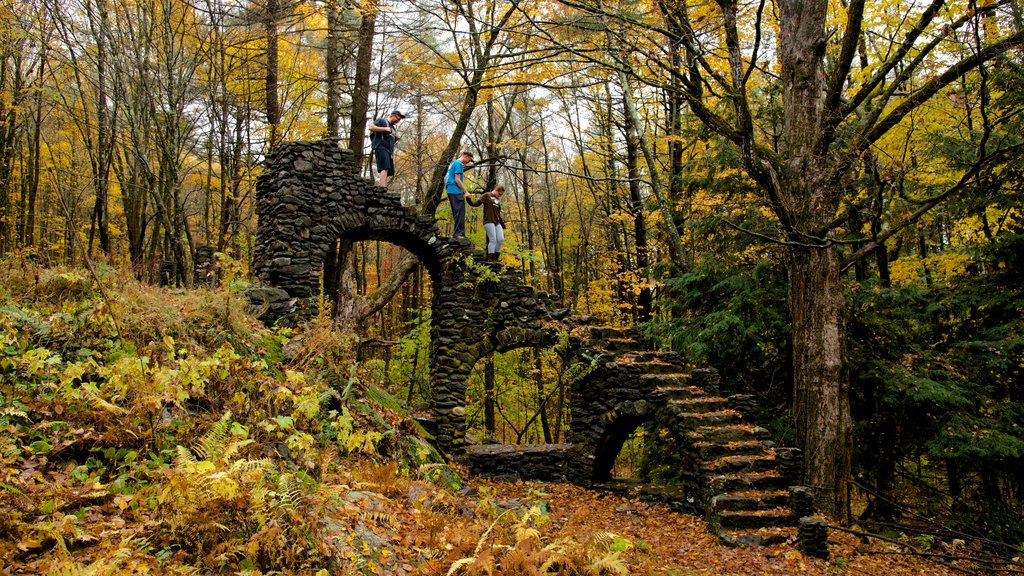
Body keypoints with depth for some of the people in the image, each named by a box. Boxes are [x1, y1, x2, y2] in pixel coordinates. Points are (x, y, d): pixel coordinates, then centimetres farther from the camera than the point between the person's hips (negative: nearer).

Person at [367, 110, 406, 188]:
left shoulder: (392, 127, 30)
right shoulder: (381, 121, 6)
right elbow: (371, 127, -8)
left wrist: (396, 138, 14)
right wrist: (384, 129, -12)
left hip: (389, 150, 9)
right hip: (381, 147, -9)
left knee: (388, 171, -1)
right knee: (385, 167, -24)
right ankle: (383, 188, -36)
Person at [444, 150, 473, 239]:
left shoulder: (453, 163, 21)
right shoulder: (459, 164, -8)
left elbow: (445, 178, 24)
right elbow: (457, 180, -16)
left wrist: (447, 190, 26)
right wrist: (465, 192, -14)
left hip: (450, 191, 10)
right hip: (456, 192, -10)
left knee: (456, 213, 12)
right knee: (460, 213, -11)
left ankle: (455, 233, 12)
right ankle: (458, 233, -16)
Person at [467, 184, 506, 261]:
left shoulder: (498, 200, 21)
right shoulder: (487, 196, 2)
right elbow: (477, 203, -6)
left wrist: (503, 224, 24)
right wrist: (469, 200, -24)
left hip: (497, 223, 7)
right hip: (489, 221, -7)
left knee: (501, 239, -2)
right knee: (493, 239, -13)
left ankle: (496, 258, 9)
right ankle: (490, 259, -9)